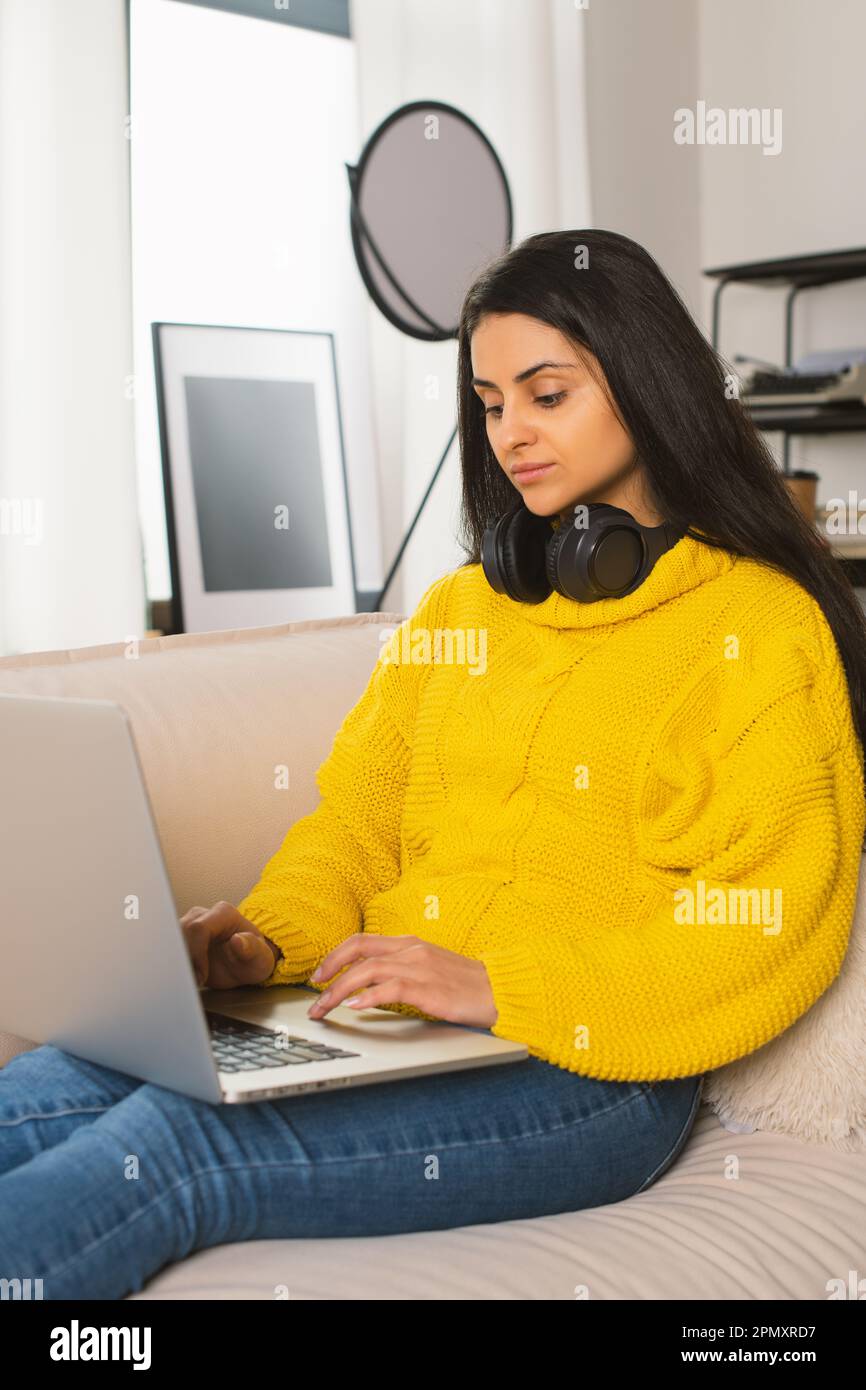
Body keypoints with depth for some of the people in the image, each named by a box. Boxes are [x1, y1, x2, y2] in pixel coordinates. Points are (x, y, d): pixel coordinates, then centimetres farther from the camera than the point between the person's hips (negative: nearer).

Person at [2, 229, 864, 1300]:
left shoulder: (762, 627, 1)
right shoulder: (461, 609, 21)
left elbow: (772, 931, -9)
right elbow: (357, 816, 17)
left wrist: (499, 988, -18)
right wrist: (270, 934, -4)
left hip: (588, 1076, -5)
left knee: (170, 1141, -29)